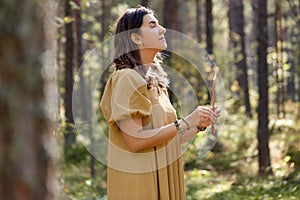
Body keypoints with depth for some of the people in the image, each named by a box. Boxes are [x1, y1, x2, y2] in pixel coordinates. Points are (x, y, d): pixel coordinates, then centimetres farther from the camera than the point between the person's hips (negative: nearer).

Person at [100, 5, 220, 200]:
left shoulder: (156, 81, 13)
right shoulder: (127, 79, -13)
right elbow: (135, 141, -21)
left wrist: (199, 126, 3)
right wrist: (185, 123, -19)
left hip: (164, 180, 9)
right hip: (139, 184, -8)